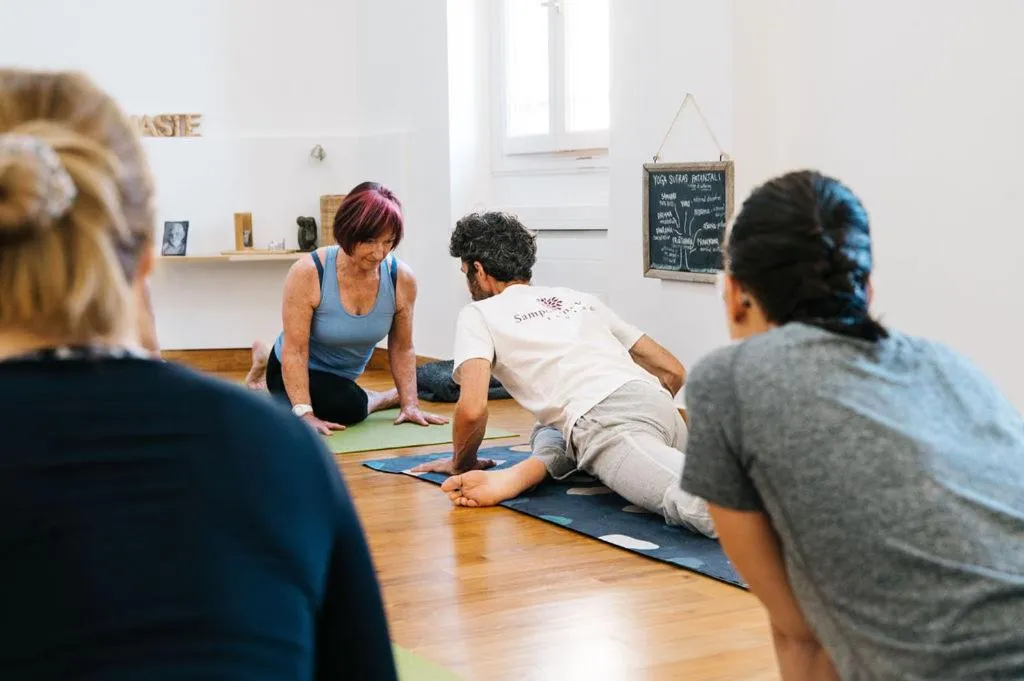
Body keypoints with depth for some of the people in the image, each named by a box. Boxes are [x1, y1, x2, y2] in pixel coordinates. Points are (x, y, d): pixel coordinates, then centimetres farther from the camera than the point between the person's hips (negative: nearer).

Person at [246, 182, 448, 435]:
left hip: (343, 376, 5)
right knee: (350, 407, -32)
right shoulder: (308, 273, -32)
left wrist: (410, 404, -15)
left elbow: (402, 348, -10)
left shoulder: (402, 279, -23)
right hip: (301, 373, -5)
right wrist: (304, 414, -37)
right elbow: (295, 351, -31)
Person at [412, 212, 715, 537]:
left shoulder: (478, 314, 16)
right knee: (552, 431, 31)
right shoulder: (581, 299, 33)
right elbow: (673, 371, 30)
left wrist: (462, 462, 21)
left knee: (696, 503, -26)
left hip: (606, 423, -7)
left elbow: (472, 409, 0)